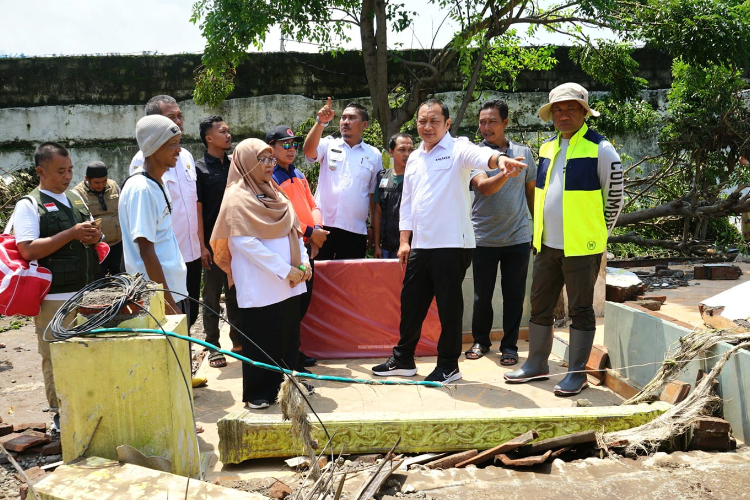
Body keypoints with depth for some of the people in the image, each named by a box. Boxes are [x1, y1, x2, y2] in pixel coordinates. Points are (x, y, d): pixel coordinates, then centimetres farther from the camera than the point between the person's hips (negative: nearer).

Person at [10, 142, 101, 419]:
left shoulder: (76, 198, 14)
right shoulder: (28, 206, -7)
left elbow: (92, 232, 25)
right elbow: (28, 250, -18)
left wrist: (95, 235, 0)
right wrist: (72, 233, -20)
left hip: (86, 292, 7)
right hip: (54, 298, -7)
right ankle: (61, 415, 15)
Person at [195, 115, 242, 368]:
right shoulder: (200, 168, -6)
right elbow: (197, 209, -10)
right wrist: (202, 245, -15)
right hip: (213, 242, -5)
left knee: (236, 293, 14)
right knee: (212, 295, 4)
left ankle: (238, 340, 25)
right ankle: (213, 346, 13)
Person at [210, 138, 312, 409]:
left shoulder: (275, 193, 15)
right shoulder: (237, 197, -9)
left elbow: (293, 230, 16)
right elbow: (245, 243, -17)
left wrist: (303, 261, -1)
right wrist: (285, 270, -17)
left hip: (288, 283, 7)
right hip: (259, 284, -7)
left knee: (289, 333, 13)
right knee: (260, 339, 1)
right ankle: (257, 392, 14)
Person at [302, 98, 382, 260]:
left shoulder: (374, 155, 11)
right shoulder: (329, 145, 10)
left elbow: (374, 196, 12)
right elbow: (308, 150, -11)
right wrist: (321, 122, -22)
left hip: (355, 231, 1)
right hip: (323, 225, -1)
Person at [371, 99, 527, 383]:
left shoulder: (458, 149, -5)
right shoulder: (414, 159, 16)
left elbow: (480, 155, -28)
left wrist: (500, 160, -51)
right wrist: (404, 240, 10)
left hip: (452, 244, -6)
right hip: (420, 245, 7)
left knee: (449, 306, 2)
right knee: (411, 302, 13)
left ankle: (448, 365, 16)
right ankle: (403, 359, 28)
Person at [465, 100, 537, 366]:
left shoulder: (524, 152, 7)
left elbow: (532, 191, 14)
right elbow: (484, 187, -19)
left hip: (518, 237, 2)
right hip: (484, 237, -1)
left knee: (514, 296, 6)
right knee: (482, 295, 9)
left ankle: (509, 345, 19)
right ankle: (480, 341, 26)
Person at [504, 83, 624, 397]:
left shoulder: (600, 149, -8)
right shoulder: (547, 148, 12)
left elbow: (615, 197, -3)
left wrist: (597, 233, 1)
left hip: (582, 247, -6)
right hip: (547, 244, 7)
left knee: (580, 310, 4)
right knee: (540, 305, 13)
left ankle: (577, 373, 14)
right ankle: (537, 364, 27)